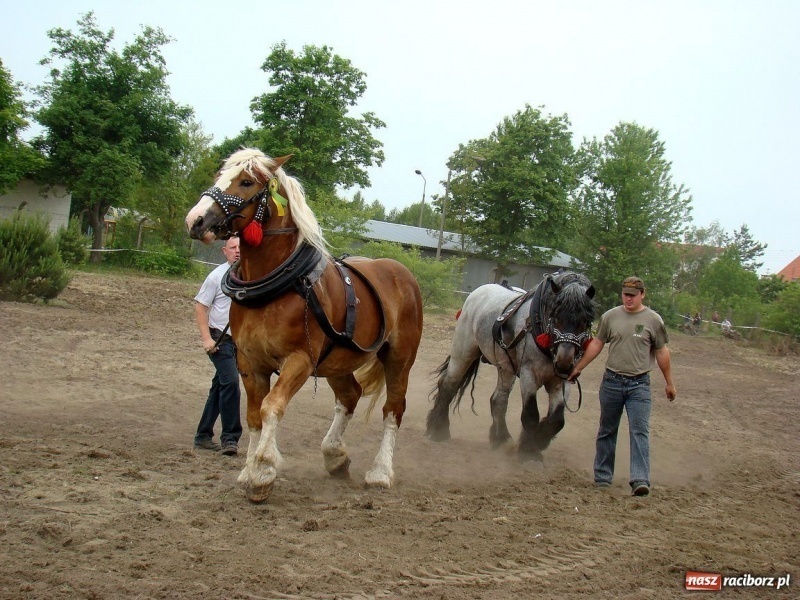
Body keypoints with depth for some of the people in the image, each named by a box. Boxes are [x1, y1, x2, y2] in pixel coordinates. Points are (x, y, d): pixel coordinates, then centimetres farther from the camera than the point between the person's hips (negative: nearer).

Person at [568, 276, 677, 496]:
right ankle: (602, 477, 22)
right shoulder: (610, 317, 3)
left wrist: (669, 383, 9)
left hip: (639, 385, -2)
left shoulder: (653, 320, 0)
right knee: (607, 431, 11)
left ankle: (640, 480, -14)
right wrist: (578, 368, 11)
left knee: (640, 432, -10)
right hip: (611, 381, 2)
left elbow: (661, 352, 5)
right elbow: (596, 344, 10)